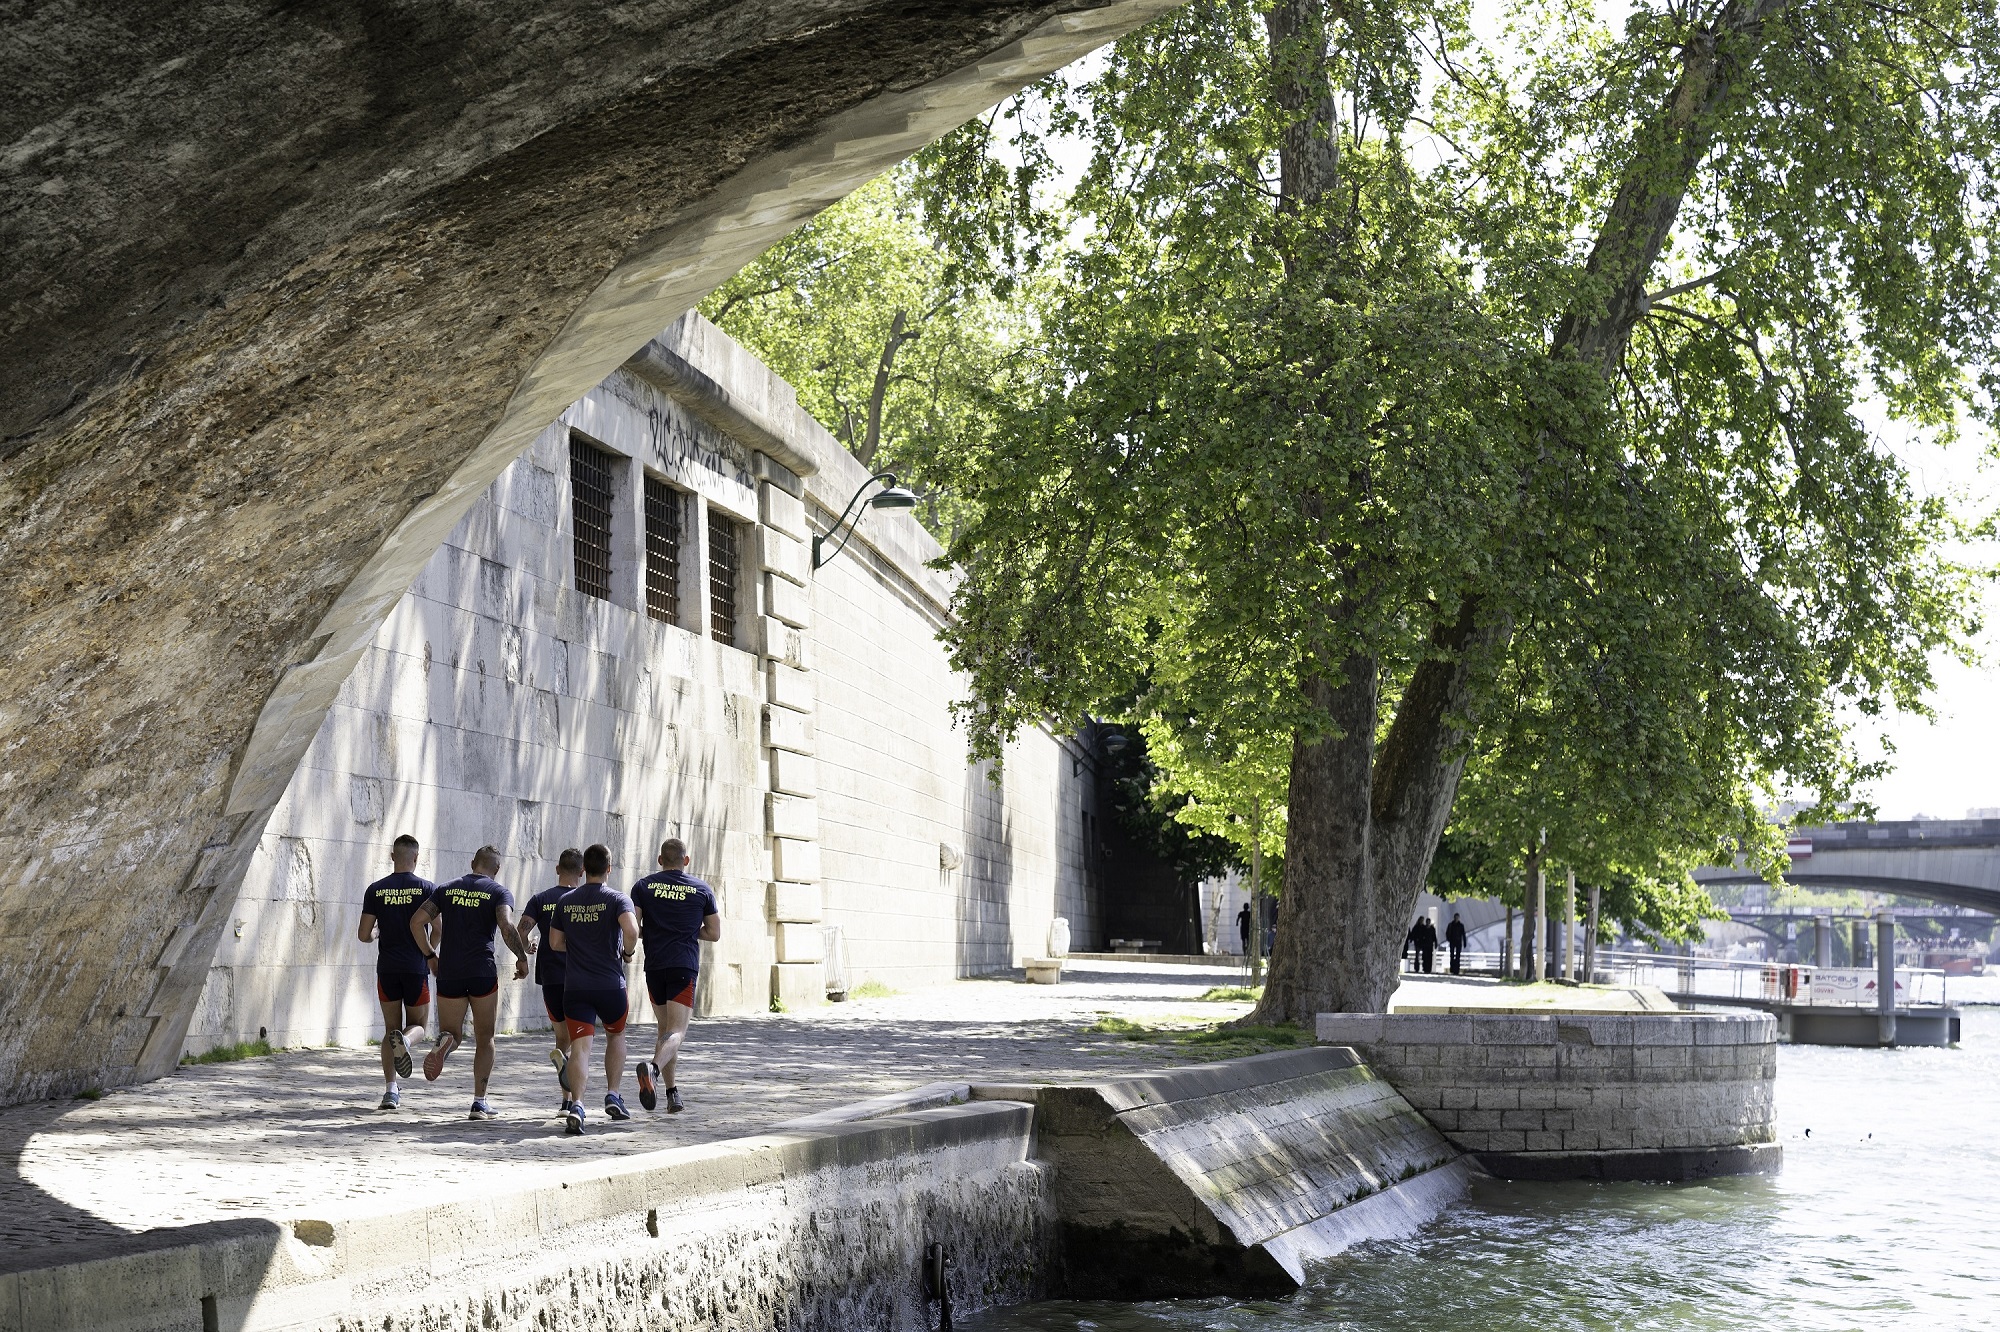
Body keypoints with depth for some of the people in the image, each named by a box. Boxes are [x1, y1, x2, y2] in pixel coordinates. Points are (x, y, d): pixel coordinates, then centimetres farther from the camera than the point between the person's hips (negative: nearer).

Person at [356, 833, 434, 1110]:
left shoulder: (376, 890, 1)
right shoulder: (427, 889, -3)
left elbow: (364, 935, 1)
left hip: (387, 969, 2)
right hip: (416, 968, -2)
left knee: (390, 1029, 11)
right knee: (417, 1024, 14)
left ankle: (391, 1090, 0)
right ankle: (405, 1040, -23)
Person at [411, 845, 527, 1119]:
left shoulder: (447, 889, 11)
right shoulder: (499, 892, 1)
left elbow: (416, 922, 5)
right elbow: (507, 927, -17)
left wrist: (430, 956, 14)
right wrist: (522, 958, -5)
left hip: (448, 973, 2)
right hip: (482, 971, -2)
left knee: (452, 1033, 13)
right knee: (484, 1039, 11)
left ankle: (445, 1041, -25)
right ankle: (479, 1103, 7)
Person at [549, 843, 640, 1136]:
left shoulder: (566, 901, 7)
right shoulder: (616, 899, -5)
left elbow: (555, 942, 11)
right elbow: (631, 930, -22)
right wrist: (627, 952, -3)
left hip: (574, 987, 2)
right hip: (610, 984, -2)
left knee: (580, 1046, -5)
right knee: (616, 1035, 24)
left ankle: (576, 1104, -26)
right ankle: (612, 1096, 19)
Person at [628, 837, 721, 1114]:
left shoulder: (644, 886, 5)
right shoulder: (702, 890, 5)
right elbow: (714, 933, 9)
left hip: (654, 966, 2)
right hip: (685, 966, -2)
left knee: (663, 1029, 16)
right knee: (676, 1031, -10)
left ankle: (671, 1092, 14)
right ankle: (653, 1068, -38)